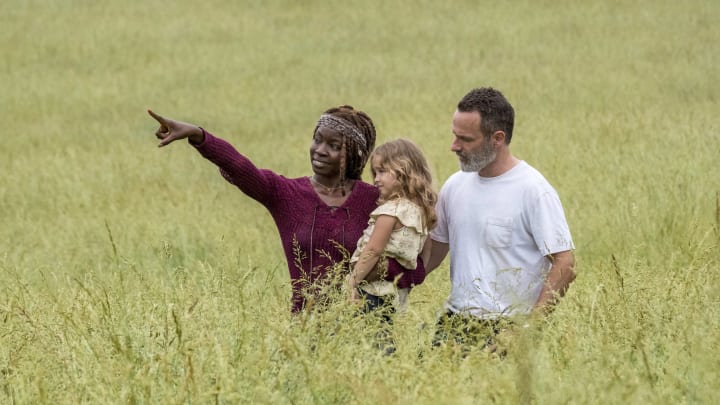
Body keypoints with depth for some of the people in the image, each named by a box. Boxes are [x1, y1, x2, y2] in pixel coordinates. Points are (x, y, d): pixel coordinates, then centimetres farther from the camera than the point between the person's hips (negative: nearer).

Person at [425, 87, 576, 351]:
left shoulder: (533, 191, -10)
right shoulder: (455, 186, 10)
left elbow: (565, 265, -12)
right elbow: (435, 249, 19)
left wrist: (532, 323, -17)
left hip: (505, 328, -6)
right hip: (454, 321, 6)